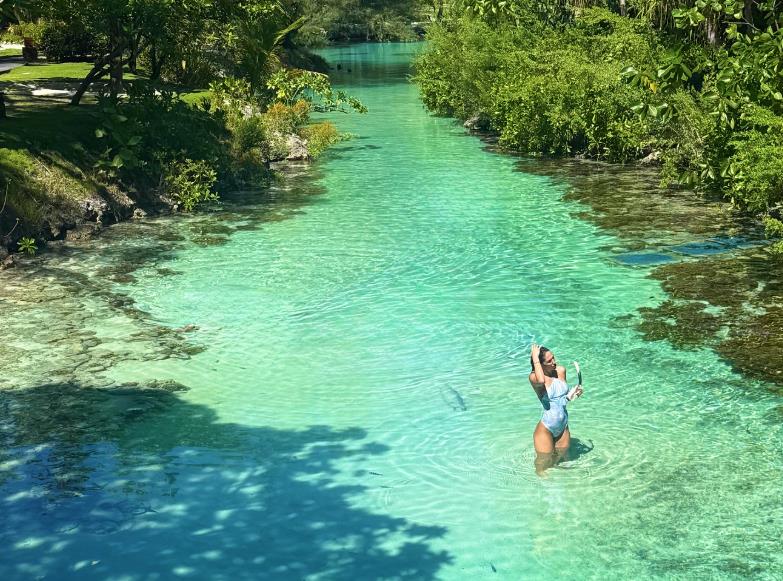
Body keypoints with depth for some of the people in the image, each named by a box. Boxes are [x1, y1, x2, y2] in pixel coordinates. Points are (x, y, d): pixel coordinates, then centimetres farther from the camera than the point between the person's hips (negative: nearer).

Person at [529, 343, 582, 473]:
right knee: (544, 467, 9)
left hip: (563, 427, 6)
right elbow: (541, 381, -45)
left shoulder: (561, 371, -2)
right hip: (545, 429, -6)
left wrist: (571, 394, -6)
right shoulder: (534, 376, -18)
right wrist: (535, 358, -34)